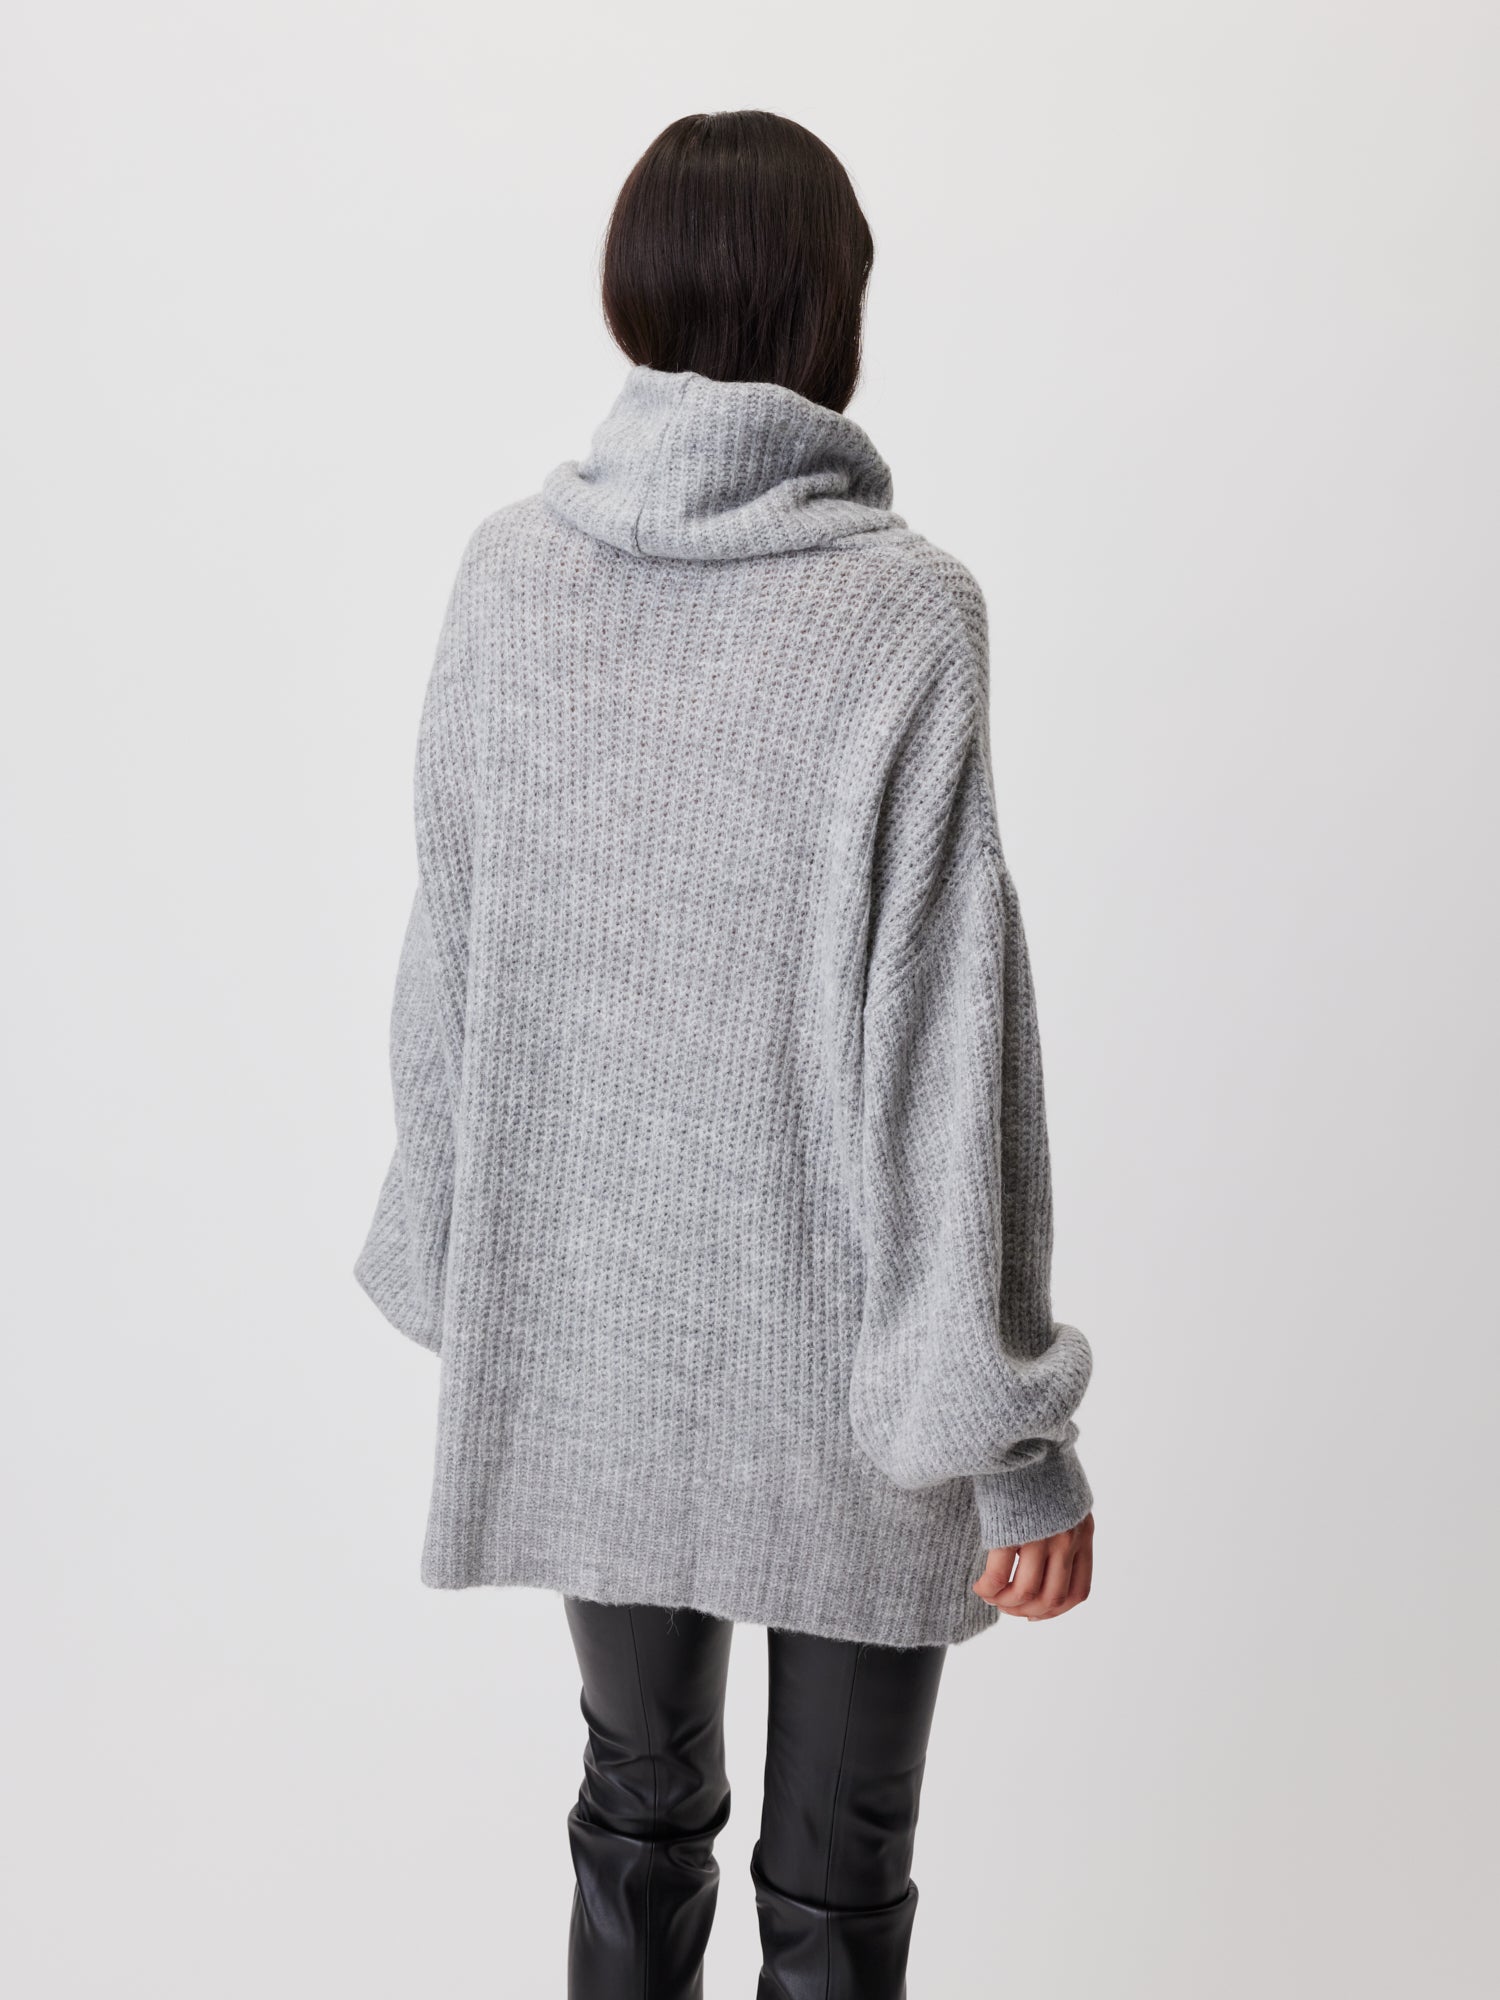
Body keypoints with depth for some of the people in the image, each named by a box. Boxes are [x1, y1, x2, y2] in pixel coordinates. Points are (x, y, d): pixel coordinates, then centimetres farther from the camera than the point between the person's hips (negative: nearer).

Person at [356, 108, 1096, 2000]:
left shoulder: (505, 576, -5)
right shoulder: (898, 607, -17)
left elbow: (444, 968, 2)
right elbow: (936, 1054, -18)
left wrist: (460, 1266, 16)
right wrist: (1012, 1426, -9)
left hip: (579, 1334, 4)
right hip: (833, 1360, -4)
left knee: (640, 1806, 25)